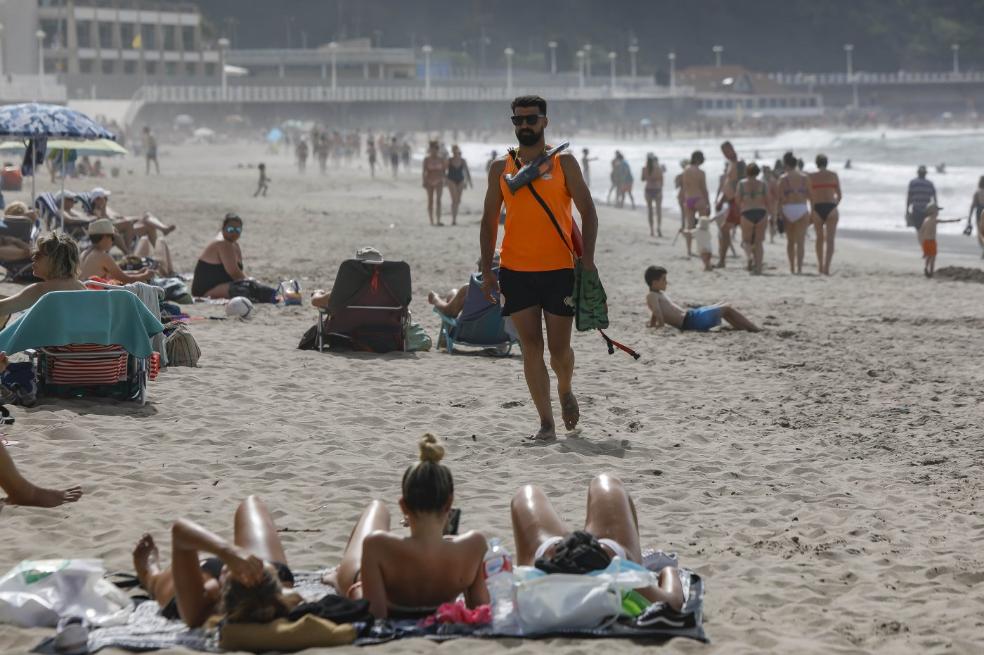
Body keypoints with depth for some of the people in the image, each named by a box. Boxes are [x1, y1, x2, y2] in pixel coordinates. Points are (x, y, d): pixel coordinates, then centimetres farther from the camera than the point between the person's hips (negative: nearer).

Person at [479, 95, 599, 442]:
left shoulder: (564, 163, 1)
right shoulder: (501, 167, 7)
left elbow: (587, 211, 1)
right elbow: (489, 220, 11)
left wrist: (587, 259, -11)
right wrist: (487, 271, 3)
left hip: (560, 269, -2)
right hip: (516, 271, 2)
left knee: (559, 347, 2)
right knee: (531, 347, -1)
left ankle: (565, 391, 33)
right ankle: (546, 422, 2)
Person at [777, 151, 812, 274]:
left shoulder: (783, 178, -4)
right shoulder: (804, 177, 1)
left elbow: (778, 196, -9)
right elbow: (810, 195, 3)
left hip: (787, 209, 0)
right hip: (802, 208, 0)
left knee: (790, 241, 15)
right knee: (800, 242, -1)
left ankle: (792, 268, 19)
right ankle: (799, 268, -11)